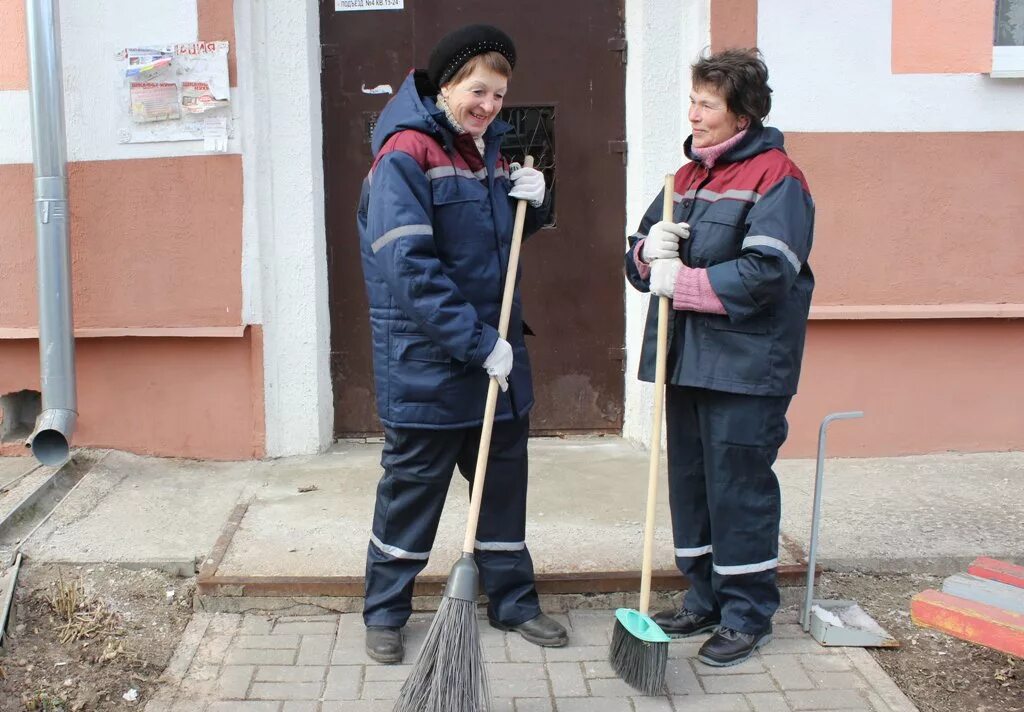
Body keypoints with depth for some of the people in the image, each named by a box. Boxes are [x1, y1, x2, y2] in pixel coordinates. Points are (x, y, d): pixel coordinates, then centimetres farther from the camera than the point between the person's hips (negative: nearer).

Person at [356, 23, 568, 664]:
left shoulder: (488, 149, 11)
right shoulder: (404, 155, -15)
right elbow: (410, 267, -23)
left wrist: (530, 200, 1)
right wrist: (477, 343, -24)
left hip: (497, 355, 8)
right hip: (427, 362, -7)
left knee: (505, 479, 15)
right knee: (412, 488, 6)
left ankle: (513, 600, 31)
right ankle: (385, 612, 23)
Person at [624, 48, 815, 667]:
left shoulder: (777, 178, -8)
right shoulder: (688, 178, 16)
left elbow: (765, 273, -21)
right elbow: (641, 264, 16)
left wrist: (681, 280, -17)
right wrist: (650, 249, -7)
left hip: (746, 367, -8)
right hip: (686, 360, 8)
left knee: (738, 489, -1)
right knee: (690, 483, 14)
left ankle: (748, 616, 14)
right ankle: (706, 601, 29)